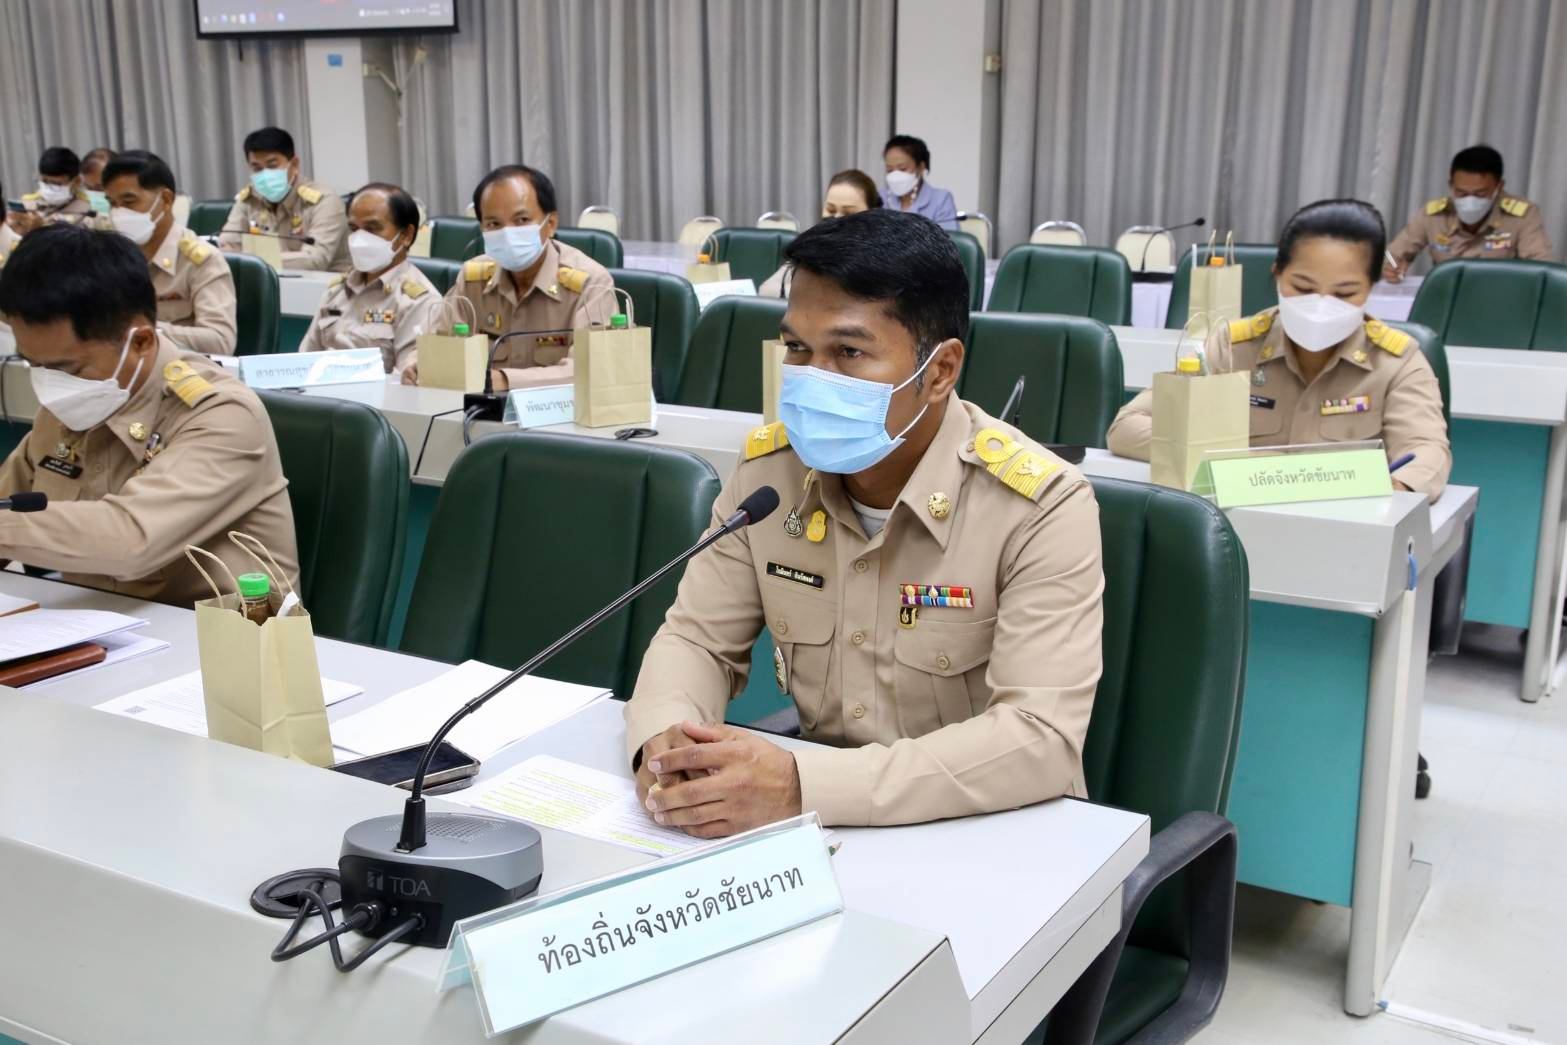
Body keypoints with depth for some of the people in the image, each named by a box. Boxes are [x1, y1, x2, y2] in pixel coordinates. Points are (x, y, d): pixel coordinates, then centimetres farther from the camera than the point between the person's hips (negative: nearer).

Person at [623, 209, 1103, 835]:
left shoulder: (1041, 507, -18)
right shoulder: (769, 467, -3)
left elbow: (1043, 738, -25)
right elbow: (697, 639, 3)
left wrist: (803, 785, -35)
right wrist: (666, 742, -19)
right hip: (820, 826, 4)